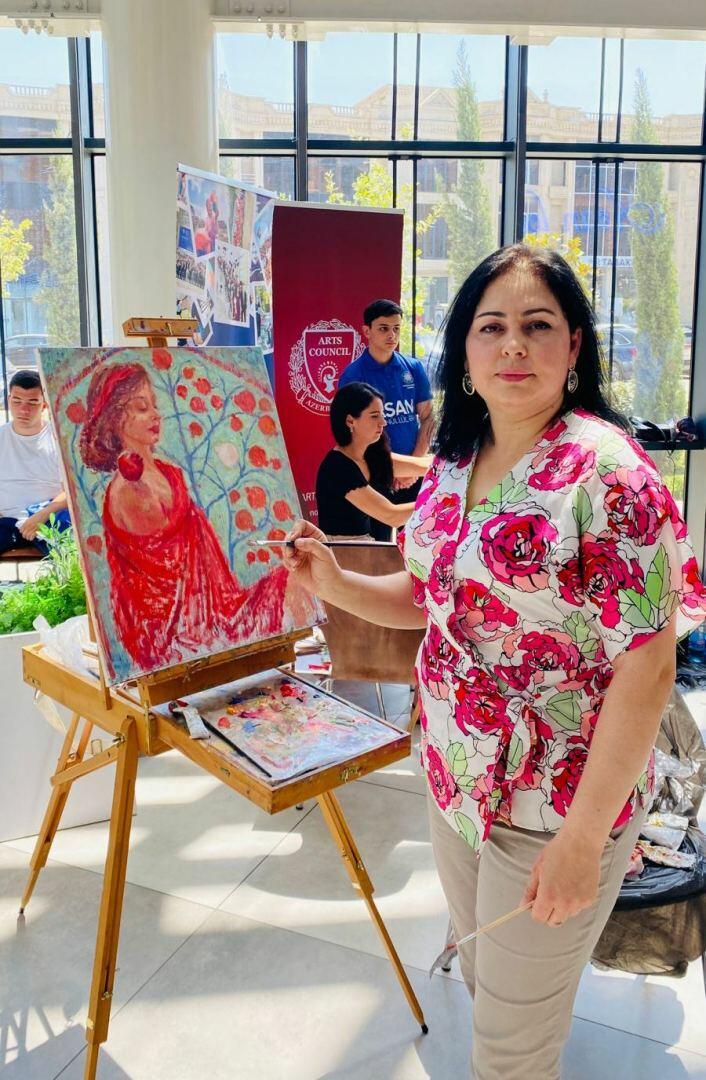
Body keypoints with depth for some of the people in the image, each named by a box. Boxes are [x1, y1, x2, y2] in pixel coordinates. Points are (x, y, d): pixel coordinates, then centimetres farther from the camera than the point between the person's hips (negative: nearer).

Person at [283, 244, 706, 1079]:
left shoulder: (605, 470, -21)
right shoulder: (453, 463, 1)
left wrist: (584, 836, -21)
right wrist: (335, 584, -5)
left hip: (559, 809, -6)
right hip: (457, 781, 7)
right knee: (481, 974, 28)